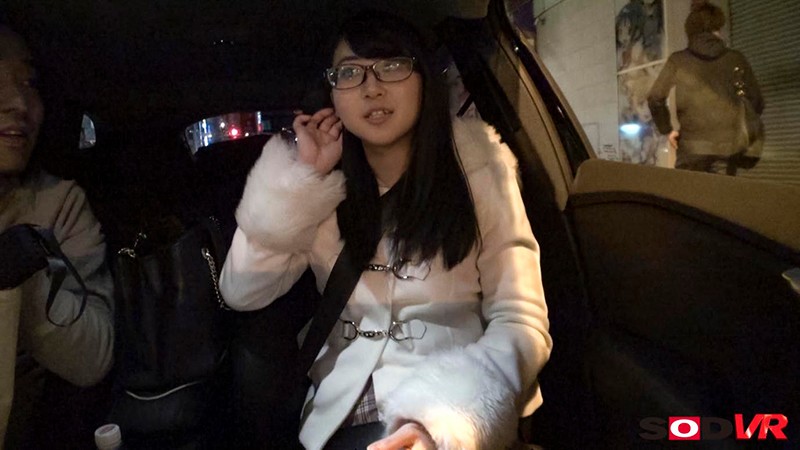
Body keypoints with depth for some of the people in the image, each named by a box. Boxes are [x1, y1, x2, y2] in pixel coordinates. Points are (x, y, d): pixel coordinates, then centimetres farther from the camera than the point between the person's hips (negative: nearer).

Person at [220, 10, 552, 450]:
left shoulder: (477, 166, -4)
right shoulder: (325, 187, 6)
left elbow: (522, 323, -8)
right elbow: (241, 292, 1)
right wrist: (302, 178, -7)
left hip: (452, 414, -2)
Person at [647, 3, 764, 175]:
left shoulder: (678, 60, 3)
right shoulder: (736, 59, 7)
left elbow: (655, 99, -4)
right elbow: (756, 102, 9)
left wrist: (666, 129, 7)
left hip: (693, 146, -1)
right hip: (728, 145, 1)